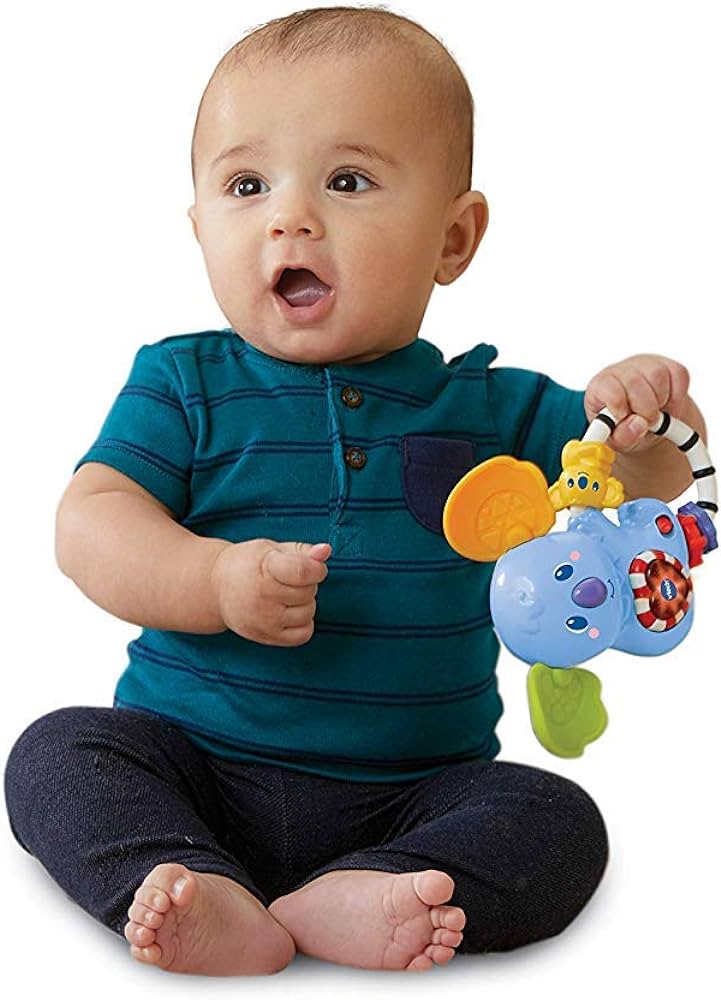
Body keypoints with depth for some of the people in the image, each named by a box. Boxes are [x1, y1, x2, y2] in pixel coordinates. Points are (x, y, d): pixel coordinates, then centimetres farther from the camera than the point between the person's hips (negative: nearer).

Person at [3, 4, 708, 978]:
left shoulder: (488, 405, 2)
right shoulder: (184, 384, 0)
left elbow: (644, 500, 3)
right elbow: (89, 524, -10)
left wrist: (647, 427, -21)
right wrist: (218, 582, -28)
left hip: (410, 793, 0)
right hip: (194, 768, 0)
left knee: (559, 821, -19)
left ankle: (351, 900, -34)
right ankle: (207, 898, -36)